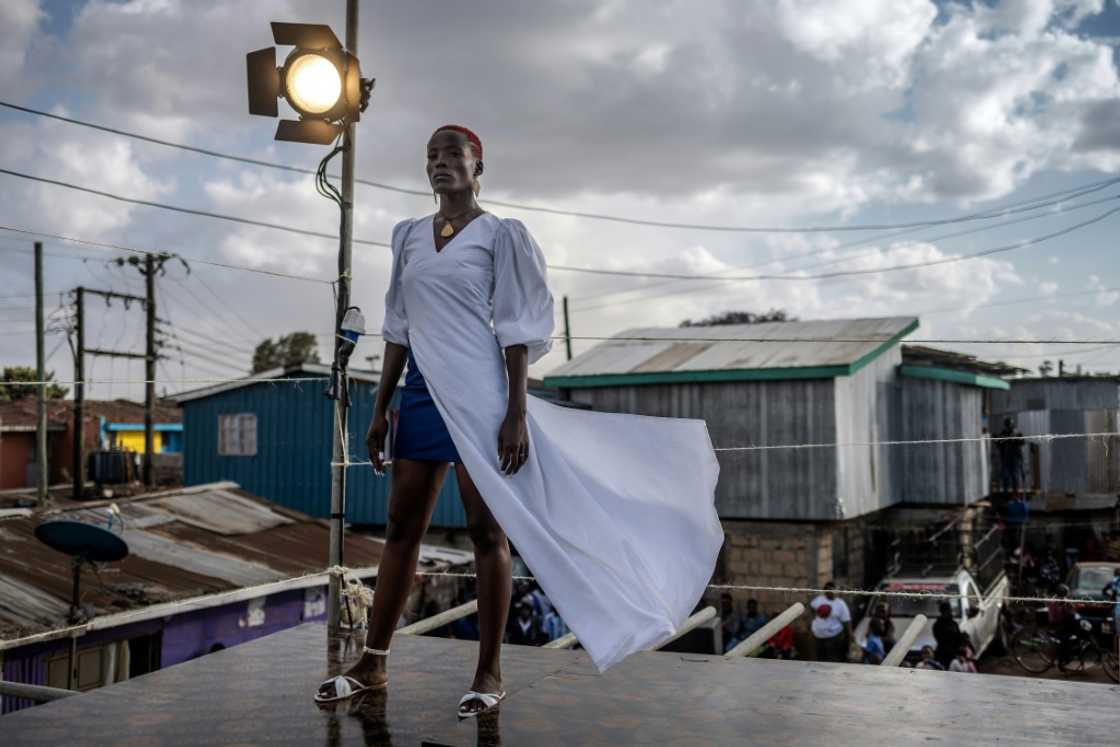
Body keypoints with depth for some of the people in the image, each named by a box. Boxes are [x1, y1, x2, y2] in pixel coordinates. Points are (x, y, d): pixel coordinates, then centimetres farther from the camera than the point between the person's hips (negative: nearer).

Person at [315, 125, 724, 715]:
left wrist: (517, 412, -15)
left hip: (478, 392, -5)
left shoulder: (499, 234, -3)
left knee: (486, 529, 0)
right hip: (421, 393, 6)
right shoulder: (408, 235, 13)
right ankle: (372, 663, 18)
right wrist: (380, 409, 11)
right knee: (401, 527, 9)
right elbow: (399, 330, 14)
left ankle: (489, 672, 10)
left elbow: (516, 330, -8)